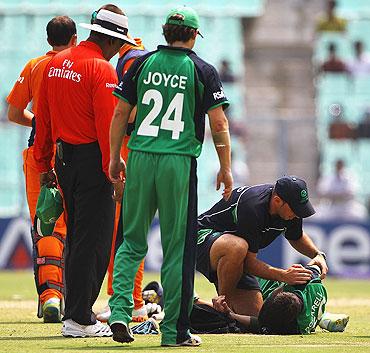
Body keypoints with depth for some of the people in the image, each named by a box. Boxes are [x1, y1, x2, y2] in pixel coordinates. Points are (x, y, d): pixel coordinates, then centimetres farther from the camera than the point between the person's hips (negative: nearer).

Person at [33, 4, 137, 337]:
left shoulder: (55, 64, 11)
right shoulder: (101, 69, -13)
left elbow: (43, 119, 16)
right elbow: (107, 125, -18)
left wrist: (45, 164, 21)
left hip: (63, 157, 8)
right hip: (92, 159, -8)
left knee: (76, 239, 16)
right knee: (93, 241, -4)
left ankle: (76, 311, 19)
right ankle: (79, 320, -5)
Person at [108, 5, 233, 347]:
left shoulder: (143, 64, 8)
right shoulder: (202, 70, 2)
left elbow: (120, 114, 9)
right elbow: (219, 123, -2)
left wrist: (115, 158, 18)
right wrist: (226, 168, 5)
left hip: (140, 159, 2)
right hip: (179, 164, -2)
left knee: (132, 241, 12)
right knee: (178, 248, 3)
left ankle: (120, 310, -5)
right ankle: (174, 329, 5)